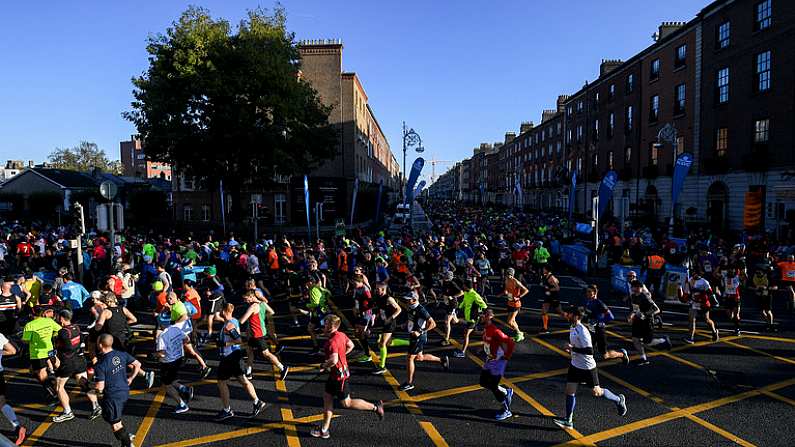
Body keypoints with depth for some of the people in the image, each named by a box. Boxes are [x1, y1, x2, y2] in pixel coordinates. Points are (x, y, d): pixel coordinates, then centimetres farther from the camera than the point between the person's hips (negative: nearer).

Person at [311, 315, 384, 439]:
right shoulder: (341, 335, 2)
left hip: (339, 375, -10)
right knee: (327, 397, 15)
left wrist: (323, 366, -19)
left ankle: (375, 407, 13)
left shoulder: (332, 341, -27)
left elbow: (333, 360, -38)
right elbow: (351, 346, 18)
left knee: (346, 403, 5)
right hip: (335, 374, 10)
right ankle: (324, 430, 24)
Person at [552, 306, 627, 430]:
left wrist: (573, 349, -27)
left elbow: (590, 351, -29)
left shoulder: (583, 332, -26)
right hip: (575, 365, 8)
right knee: (569, 391, 2)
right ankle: (568, 421, 10)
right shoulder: (572, 328, 3)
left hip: (588, 367, -8)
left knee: (596, 392, 8)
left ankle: (618, 399, 36)